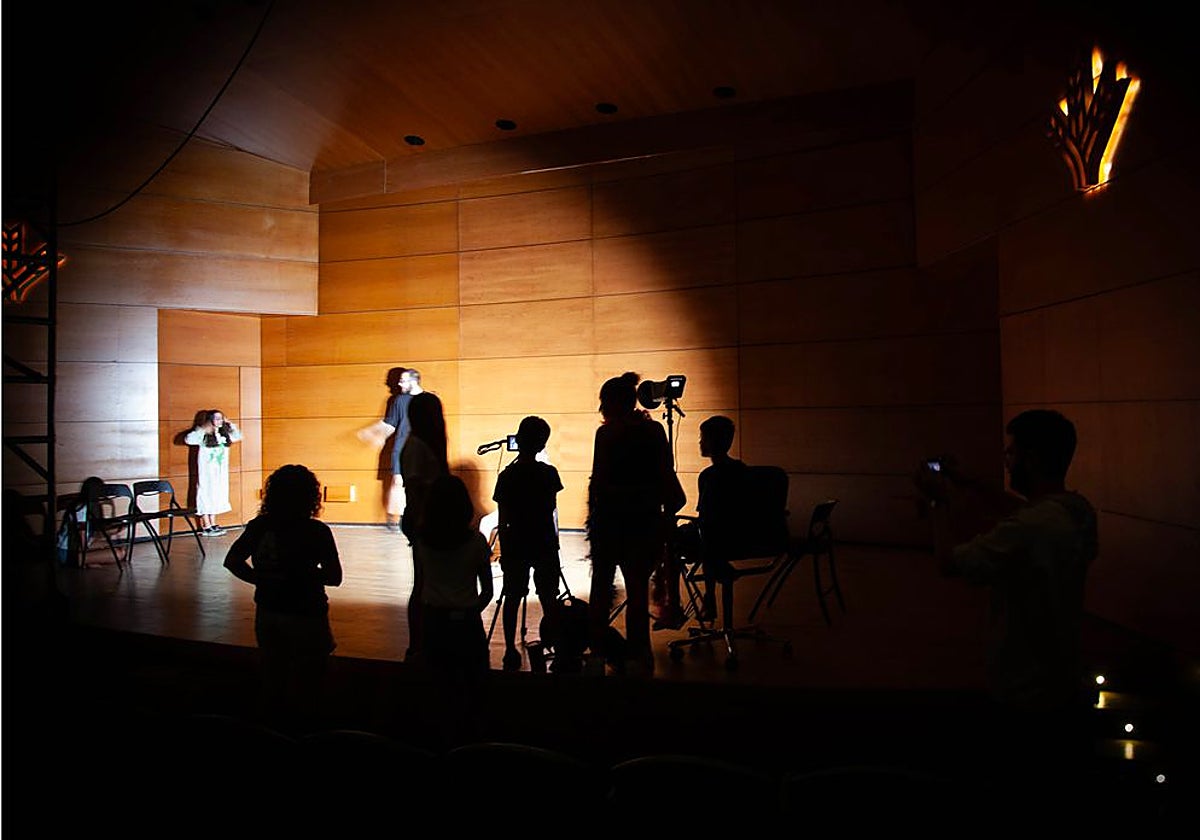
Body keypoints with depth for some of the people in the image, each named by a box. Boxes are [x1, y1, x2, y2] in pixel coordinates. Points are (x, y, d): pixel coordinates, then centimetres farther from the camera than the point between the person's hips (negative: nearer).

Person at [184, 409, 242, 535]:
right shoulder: (204, 435, -11)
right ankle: (206, 527, 2)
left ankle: (213, 524, 18)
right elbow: (188, 439, -22)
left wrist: (230, 425, 8)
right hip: (207, 471, -6)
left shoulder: (225, 435, 7)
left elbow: (238, 436, 20)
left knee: (216, 495, 10)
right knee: (206, 494, -2)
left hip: (220, 472, 6)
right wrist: (202, 430, -28)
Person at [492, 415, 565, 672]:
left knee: (512, 598, 8)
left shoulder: (507, 476, -8)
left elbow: (503, 520, -4)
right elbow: (552, 511, -1)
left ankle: (511, 652, 10)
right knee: (549, 599, 5)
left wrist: (503, 550, 4)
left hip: (515, 546, 0)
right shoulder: (548, 473, -7)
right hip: (545, 545, 0)